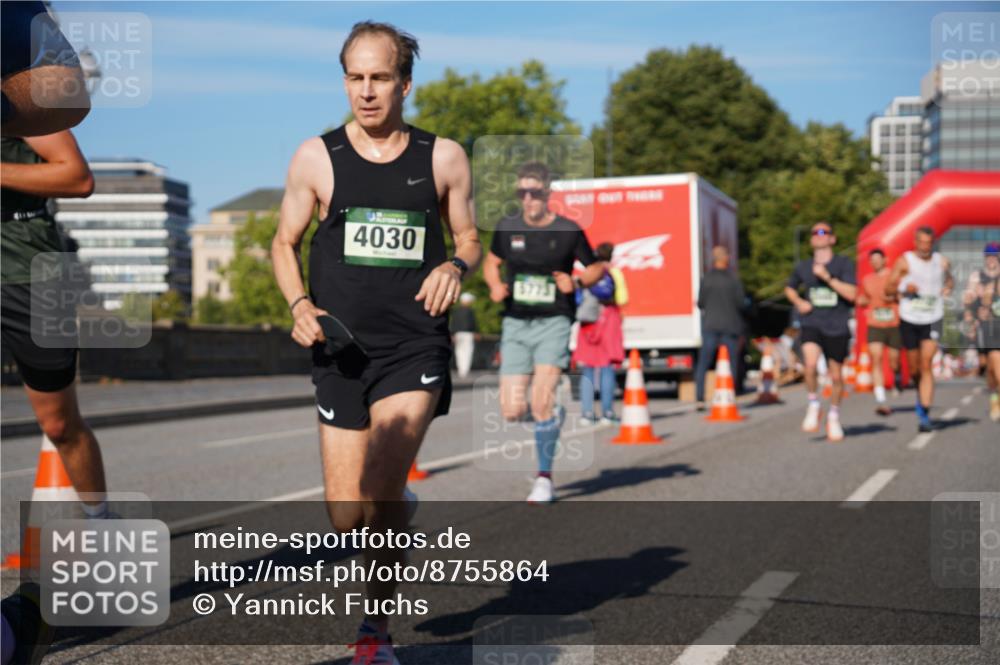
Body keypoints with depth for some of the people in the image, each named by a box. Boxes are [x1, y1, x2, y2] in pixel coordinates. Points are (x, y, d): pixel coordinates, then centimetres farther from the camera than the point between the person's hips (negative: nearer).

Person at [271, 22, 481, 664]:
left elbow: (469, 238, 15)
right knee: (346, 518, 3)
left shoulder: (444, 157, 4)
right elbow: (285, 242, 12)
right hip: (342, 348, 1)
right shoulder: (317, 157, 3)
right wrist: (299, 305, -6)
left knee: (383, 495, -18)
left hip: (416, 349, -1)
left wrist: (457, 265, -9)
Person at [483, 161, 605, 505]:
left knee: (541, 397, -19)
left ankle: (544, 477, -4)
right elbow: (491, 262, 23)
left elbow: (596, 267, 10)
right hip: (515, 323, 3)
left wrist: (576, 281, -11)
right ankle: (554, 416, 32)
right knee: (511, 410, -3)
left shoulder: (568, 231, -2)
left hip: (554, 323, -3)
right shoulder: (507, 228, 5)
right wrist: (494, 285, 2)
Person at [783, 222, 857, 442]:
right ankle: (814, 406, -4)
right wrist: (798, 302, 6)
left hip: (837, 327, -1)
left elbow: (851, 293, -13)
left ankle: (834, 416, 30)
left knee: (836, 375, 7)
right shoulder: (803, 267, 8)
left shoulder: (844, 264, -1)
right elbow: (789, 288, 26)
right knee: (810, 363, -26)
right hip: (812, 324, 1)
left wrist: (827, 277, -19)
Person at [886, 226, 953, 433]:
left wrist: (948, 287, 2)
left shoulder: (942, 262, 3)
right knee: (914, 368, 9)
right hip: (909, 320, 0)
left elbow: (949, 278, 25)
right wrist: (904, 289, -22)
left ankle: (924, 414, -15)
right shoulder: (905, 262, -5)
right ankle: (921, 394, 42)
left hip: (932, 320, 0)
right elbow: (888, 289, -3)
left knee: (926, 365, -14)